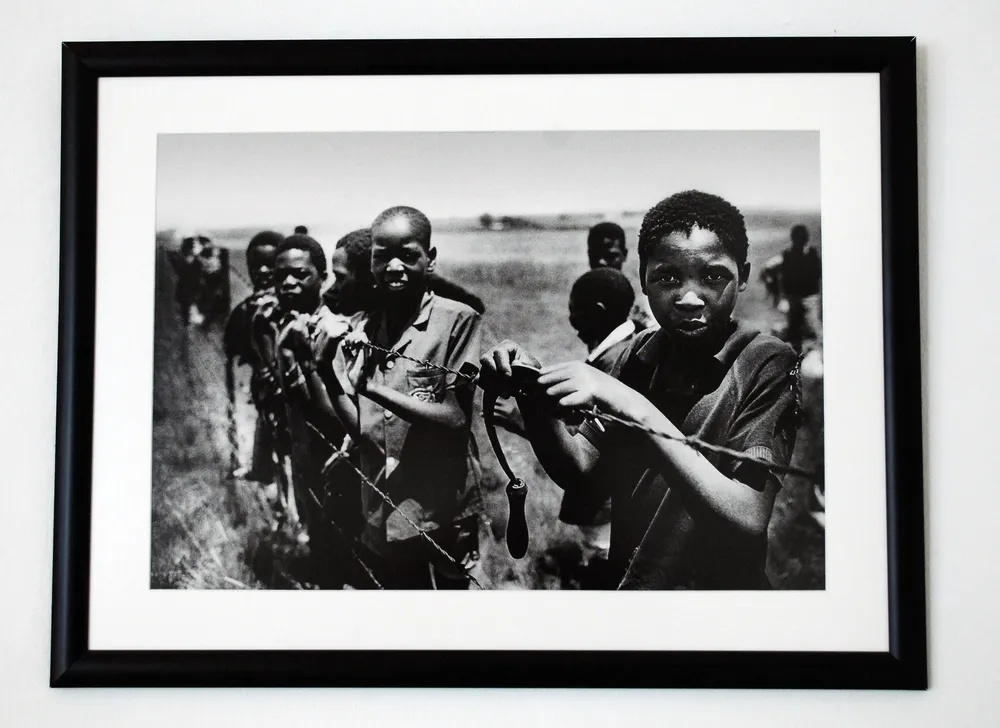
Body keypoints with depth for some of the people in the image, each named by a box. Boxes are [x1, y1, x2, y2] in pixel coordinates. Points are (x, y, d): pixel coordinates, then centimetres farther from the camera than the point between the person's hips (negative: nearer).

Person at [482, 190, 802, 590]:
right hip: (623, 579, 4)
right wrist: (532, 393, -16)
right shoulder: (640, 354, 2)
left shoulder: (768, 364, -14)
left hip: (718, 586, -4)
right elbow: (577, 468, 1)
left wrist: (637, 411, -31)